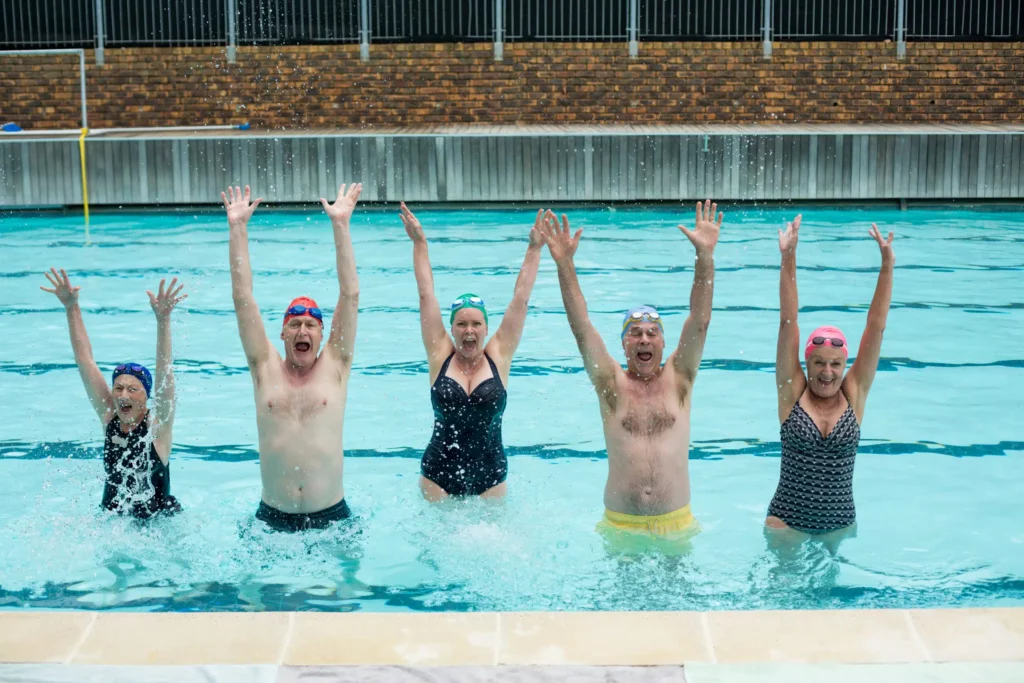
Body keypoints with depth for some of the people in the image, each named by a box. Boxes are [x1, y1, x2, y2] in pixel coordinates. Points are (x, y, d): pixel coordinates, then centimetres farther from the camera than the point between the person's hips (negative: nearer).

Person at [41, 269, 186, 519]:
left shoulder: (158, 423, -10)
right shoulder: (108, 416, -1)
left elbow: (164, 370, -22)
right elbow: (84, 360, -3)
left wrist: (163, 320, -33)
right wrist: (72, 308, -9)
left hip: (159, 521, -3)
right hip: (113, 520, 3)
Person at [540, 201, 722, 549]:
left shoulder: (678, 380, 1)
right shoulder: (612, 384, 0)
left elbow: (699, 321, -7)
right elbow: (581, 327, -8)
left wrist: (705, 255, -17)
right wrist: (564, 264, -18)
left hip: (676, 524, 1)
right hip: (620, 526, 0)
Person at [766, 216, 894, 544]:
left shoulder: (854, 396, -3)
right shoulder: (792, 393, -6)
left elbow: (876, 326, -6)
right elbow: (788, 322, -11)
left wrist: (887, 264, -11)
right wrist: (788, 259, -15)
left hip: (841, 526, 1)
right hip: (786, 524, -1)